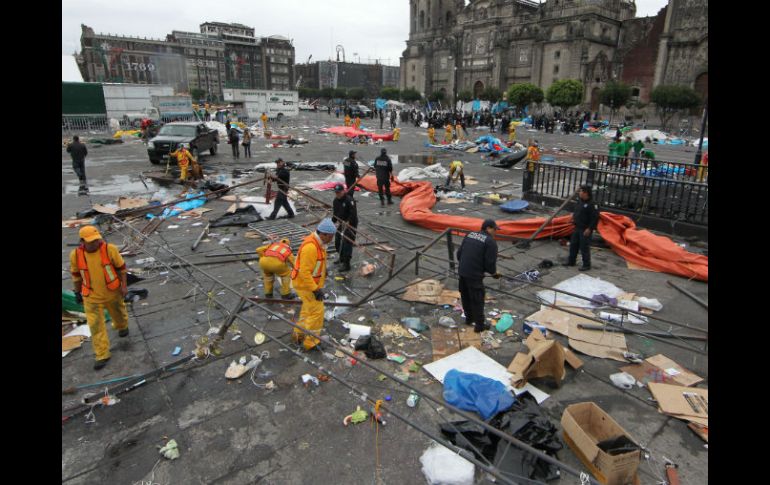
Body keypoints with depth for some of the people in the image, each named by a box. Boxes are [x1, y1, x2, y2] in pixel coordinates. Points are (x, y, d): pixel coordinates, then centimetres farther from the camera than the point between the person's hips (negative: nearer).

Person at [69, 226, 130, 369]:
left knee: (118, 312, 24)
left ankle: (122, 327, 58)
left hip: (112, 292, 0)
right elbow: (76, 274, 3)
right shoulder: (75, 255, -12)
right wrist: (77, 292, 9)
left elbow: (121, 267, -8)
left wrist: (124, 285, -9)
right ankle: (102, 355, 10)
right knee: (96, 325, 1)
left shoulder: (110, 249, -18)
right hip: (92, 296, 1)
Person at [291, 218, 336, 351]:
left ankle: (299, 335, 38)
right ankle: (310, 343, 12)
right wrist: (316, 289, -26)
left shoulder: (318, 242, 0)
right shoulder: (310, 247, -31)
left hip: (312, 282, 10)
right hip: (305, 284, -10)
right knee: (317, 312, -2)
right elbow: (304, 272, -29)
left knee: (308, 309, 22)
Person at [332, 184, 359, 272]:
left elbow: (353, 213, -25)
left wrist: (348, 222, -32)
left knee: (347, 244, -10)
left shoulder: (349, 200, -19)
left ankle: (346, 264, -4)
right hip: (341, 224, 9)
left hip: (350, 225, -9)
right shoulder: (336, 201, 7)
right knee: (337, 242, 17)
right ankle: (342, 258, 40)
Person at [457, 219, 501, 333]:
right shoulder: (490, 242, -11)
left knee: (465, 296, 22)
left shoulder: (470, 235, 11)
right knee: (477, 300, 7)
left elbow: (459, 253, 14)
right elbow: (490, 262, -14)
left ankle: (469, 318, 41)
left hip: (462, 271, 8)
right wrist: (493, 272, 6)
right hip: (475, 275, -7)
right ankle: (479, 325, 19)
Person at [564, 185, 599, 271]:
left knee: (584, 247, -3)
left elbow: (595, 218, -19)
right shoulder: (580, 202, 9)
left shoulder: (591, 204, -18)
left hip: (585, 230, -9)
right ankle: (571, 261, 30)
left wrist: (589, 229, -20)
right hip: (577, 228, 9)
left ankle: (586, 265, 8)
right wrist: (574, 217, 10)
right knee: (573, 245, 16)